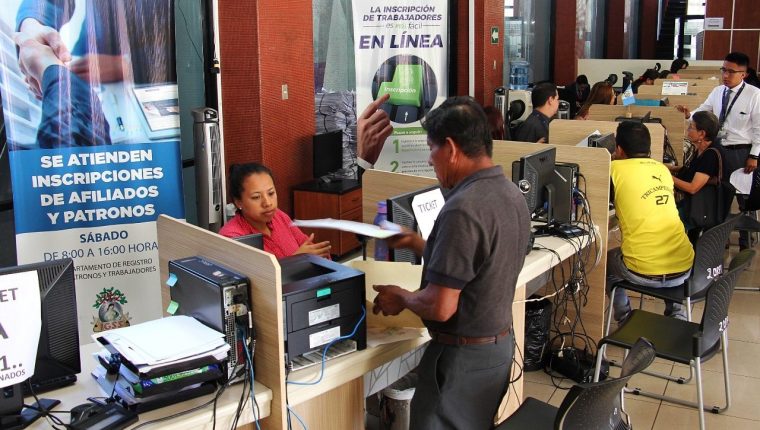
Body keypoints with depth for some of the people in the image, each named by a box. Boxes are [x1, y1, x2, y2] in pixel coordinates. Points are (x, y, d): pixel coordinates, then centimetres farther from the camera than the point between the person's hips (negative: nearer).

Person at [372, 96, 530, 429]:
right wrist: (418, 245, 17)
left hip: (463, 355, -9)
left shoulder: (463, 208, -26)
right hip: (500, 344, 9)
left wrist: (401, 298, -6)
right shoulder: (512, 194, 3)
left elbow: (440, 307, -25)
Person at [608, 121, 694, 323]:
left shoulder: (616, 168, -5)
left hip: (644, 272, -4)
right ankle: (676, 315, 34)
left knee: (607, 260, 28)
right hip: (684, 268, 4)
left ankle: (625, 319, 26)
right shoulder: (662, 168, 11)